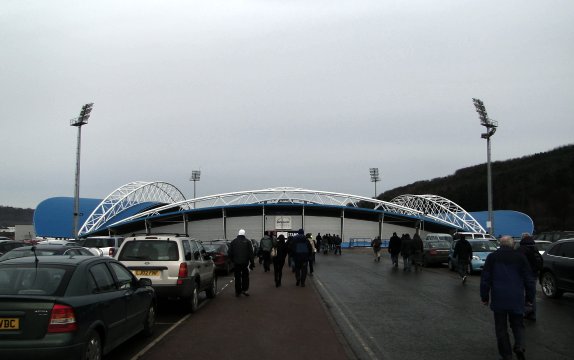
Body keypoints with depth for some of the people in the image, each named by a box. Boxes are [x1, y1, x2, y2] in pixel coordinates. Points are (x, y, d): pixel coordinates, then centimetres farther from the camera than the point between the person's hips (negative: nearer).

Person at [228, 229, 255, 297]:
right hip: (245, 262, 0)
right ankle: (244, 290, 5)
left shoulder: (233, 241, 2)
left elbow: (229, 253, 3)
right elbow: (251, 253, -3)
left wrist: (232, 260, 17)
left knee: (237, 277, 7)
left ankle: (238, 291, 9)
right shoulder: (247, 241, 0)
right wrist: (252, 263, 1)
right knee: (245, 276, 12)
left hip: (236, 263, 1)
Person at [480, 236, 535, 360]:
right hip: (516, 299, 1)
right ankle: (519, 346, -8)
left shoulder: (492, 257, 2)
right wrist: (530, 297, 12)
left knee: (501, 327, 8)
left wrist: (485, 297, 8)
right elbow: (528, 279, 4)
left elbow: (485, 279, 2)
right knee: (517, 324, 14)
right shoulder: (520, 257, 3)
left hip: (498, 298, -1)